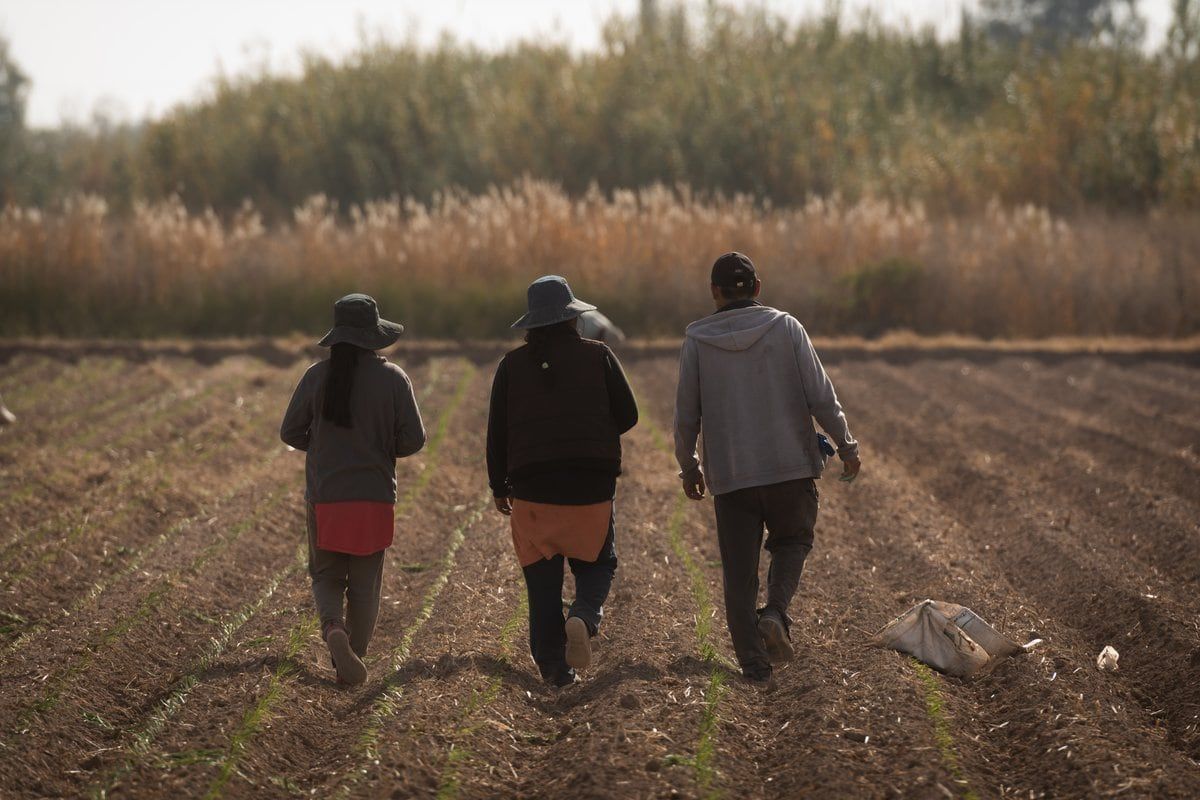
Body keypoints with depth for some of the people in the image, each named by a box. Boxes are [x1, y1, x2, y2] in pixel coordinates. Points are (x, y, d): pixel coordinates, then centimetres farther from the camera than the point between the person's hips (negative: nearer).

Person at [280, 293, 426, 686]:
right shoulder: (392, 378, -7)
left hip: (325, 495, 1)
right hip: (375, 497, 0)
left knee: (326, 575, 12)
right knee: (364, 583, 11)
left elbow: (290, 432, 1)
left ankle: (333, 628, -16)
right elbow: (414, 439, -6)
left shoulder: (318, 376, -4)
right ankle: (351, 658, 13)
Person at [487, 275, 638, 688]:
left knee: (542, 580, 7)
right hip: (591, 485, -1)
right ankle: (583, 617, -16)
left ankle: (553, 665, 3)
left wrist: (499, 486, 14)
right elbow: (627, 415, 4)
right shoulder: (598, 356, 1)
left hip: (532, 489, 1)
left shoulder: (513, 364, 4)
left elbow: (497, 432, 4)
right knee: (596, 564, 15)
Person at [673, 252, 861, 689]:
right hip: (791, 468, 0)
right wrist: (845, 444, 10)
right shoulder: (785, 328, -3)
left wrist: (687, 465, 18)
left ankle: (755, 669, 5)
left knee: (739, 575, 9)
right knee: (792, 541, 24)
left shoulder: (698, 341, -1)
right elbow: (821, 396, -4)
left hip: (730, 473, 0)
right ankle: (775, 612, -3)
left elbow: (686, 415, 3)